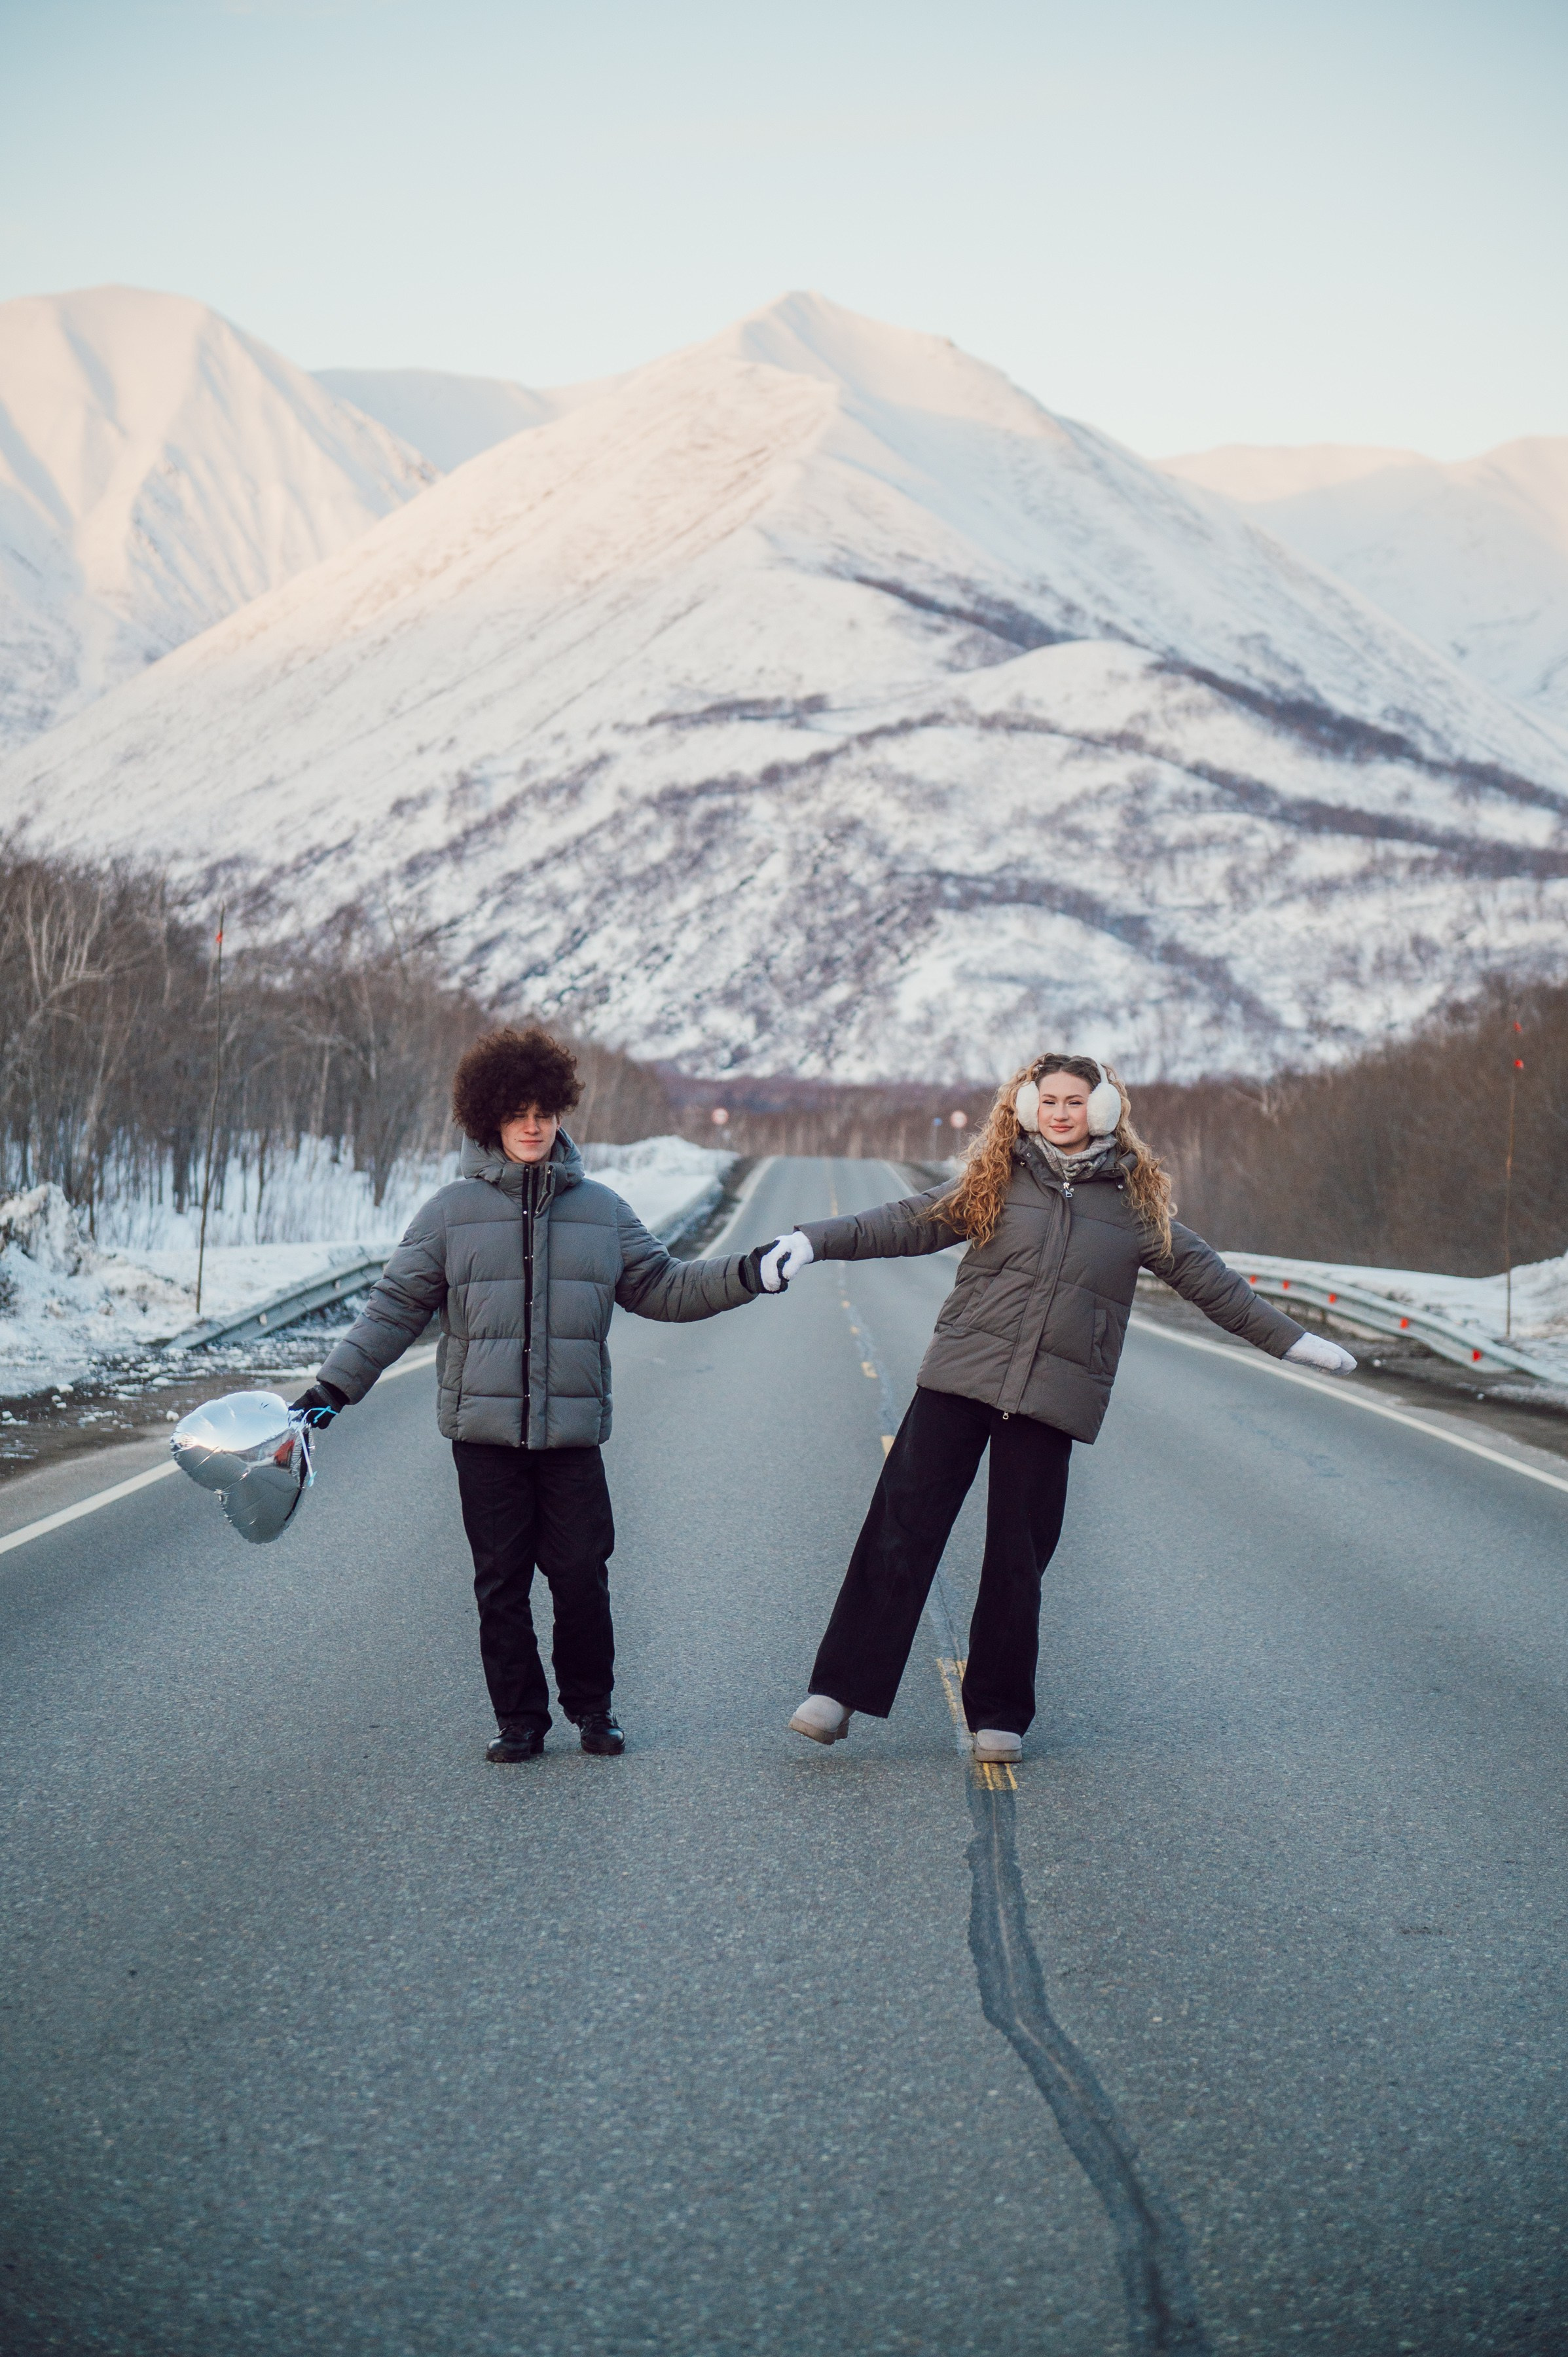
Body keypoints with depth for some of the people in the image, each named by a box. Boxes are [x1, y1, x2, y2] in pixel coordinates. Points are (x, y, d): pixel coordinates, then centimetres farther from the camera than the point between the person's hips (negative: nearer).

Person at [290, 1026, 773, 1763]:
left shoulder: (602, 1210, 9)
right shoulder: (452, 1212, 3)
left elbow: (661, 1287, 15)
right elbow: (394, 1308, 4)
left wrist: (745, 1275, 4)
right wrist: (333, 1386, -1)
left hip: (572, 1431, 1)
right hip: (485, 1430, -1)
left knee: (581, 1575, -1)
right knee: (501, 1582, 3)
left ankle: (591, 1705, 19)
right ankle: (519, 1717, 15)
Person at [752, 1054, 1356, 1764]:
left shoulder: (1133, 1202, 10)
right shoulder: (994, 1183, 10)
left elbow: (1206, 1277, 17)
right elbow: (906, 1223, 7)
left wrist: (1292, 1339, 19)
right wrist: (815, 1240, -5)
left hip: (1052, 1399, 0)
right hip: (960, 1381, 0)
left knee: (1019, 1557, 2)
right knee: (901, 1528, -6)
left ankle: (998, 1714, 13)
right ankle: (841, 1691, -4)